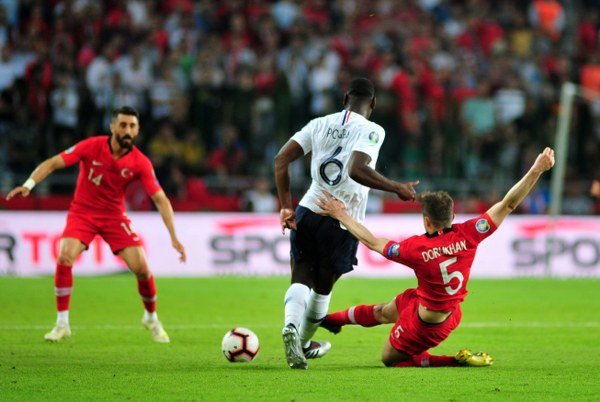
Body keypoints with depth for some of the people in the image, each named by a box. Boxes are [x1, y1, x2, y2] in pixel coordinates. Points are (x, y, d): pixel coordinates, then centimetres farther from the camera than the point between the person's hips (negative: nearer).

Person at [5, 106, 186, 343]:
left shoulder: (140, 163, -14)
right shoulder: (92, 146, -18)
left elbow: (160, 199, -13)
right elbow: (53, 163, -17)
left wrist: (174, 238, -19)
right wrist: (29, 184, -33)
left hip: (114, 216, 1)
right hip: (83, 212, -1)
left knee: (141, 268, -10)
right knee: (64, 258, -25)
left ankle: (151, 319, 20)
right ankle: (62, 324, -11)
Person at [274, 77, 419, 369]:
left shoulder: (320, 124, 8)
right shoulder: (372, 131, -7)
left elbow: (281, 159, 2)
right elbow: (357, 170, -25)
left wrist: (286, 206, 5)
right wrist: (397, 188, -16)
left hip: (308, 212, 3)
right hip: (343, 223, -3)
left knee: (301, 279, 4)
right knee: (323, 287, 15)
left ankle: (291, 327, -24)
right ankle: (304, 344, 28)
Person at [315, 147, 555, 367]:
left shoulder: (416, 248, -31)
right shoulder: (467, 235, -23)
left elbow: (372, 242, -17)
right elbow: (508, 204, -23)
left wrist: (342, 216, -6)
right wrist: (537, 170, -23)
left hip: (425, 325, -7)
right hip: (451, 313, 7)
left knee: (390, 358, 17)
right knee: (383, 312, 28)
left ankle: (457, 361, 5)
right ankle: (333, 319, 52)